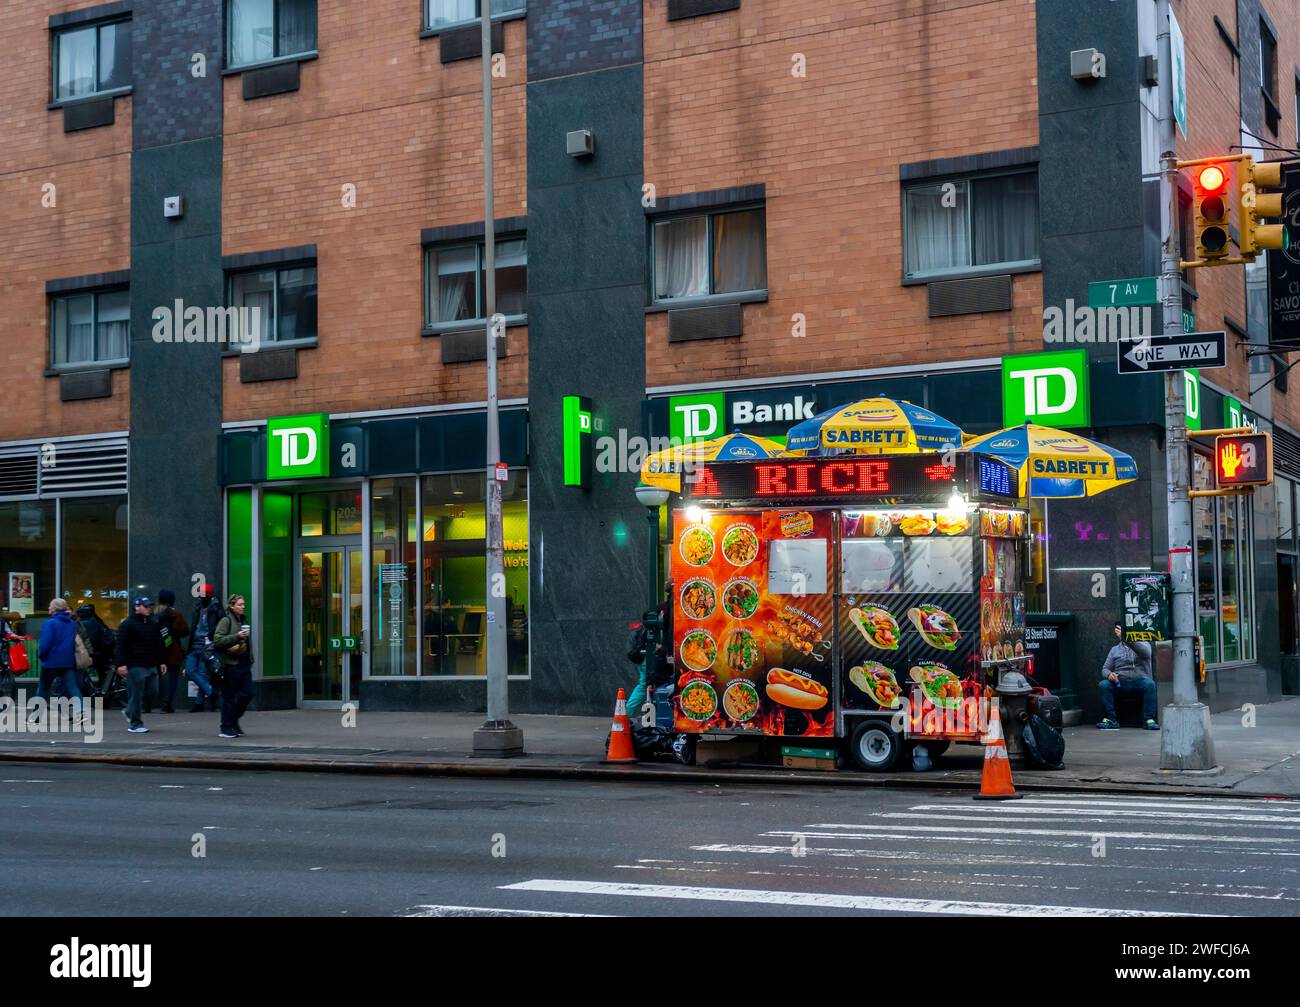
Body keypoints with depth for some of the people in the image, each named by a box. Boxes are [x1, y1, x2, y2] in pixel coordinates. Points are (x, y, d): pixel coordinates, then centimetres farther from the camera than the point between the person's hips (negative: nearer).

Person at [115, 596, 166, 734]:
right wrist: (121, 664, -18)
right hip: (136, 666, -8)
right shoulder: (127, 624, -6)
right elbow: (121, 645, -11)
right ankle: (135, 724, 5)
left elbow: (158, 644, 23)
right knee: (136, 695, -4)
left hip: (151, 666, 8)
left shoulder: (153, 624, 16)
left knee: (153, 693, 9)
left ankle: (130, 712, 27)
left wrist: (161, 661, 18)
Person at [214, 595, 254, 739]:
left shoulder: (243, 622, 17)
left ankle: (233, 721, 20)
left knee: (248, 693, 2)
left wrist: (250, 660, 17)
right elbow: (217, 640, -15)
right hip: (230, 664, -7)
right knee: (229, 697, -2)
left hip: (244, 664, 7)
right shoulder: (226, 621, -6)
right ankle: (225, 728, 7)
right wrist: (237, 636, -21)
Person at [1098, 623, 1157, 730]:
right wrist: (1109, 674, -12)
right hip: (1120, 682, 2)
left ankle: (1148, 719, -30)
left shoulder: (1144, 644, 11)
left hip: (1139, 681, -2)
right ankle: (1111, 720, -27)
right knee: (1103, 684, -27)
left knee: (1150, 684, -34)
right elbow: (1105, 668, 16)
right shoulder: (1115, 649, 22)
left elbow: (1145, 652, -15)